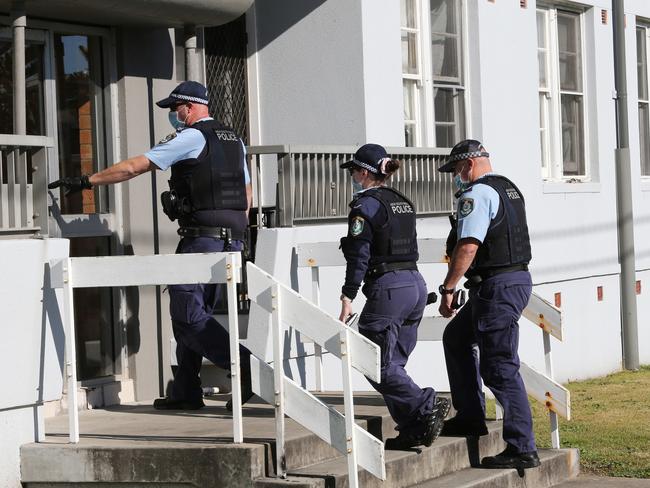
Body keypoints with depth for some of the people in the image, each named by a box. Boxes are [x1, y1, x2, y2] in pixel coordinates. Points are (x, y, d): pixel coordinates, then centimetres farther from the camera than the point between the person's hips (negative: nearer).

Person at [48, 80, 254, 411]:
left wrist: (86, 181, -2)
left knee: (188, 316, -7)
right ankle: (186, 392, 12)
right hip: (232, 240, 8)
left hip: (201, 238, -8)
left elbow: (133, 167, -9)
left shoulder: (190, 138, -6)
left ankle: (246, 365, -19)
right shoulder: (234, 140, 18)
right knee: (193, 313, 12)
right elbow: (247, 194, 23)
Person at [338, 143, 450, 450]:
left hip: (388, 288, -9)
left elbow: (359, 256, -13)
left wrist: (348, 298, -11)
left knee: (378, 365, -5)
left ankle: (427, 407, -19)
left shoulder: (365, 205, -8)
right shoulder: (402, 202, 18)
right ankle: (412, 430, 6)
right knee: (394, 363, 12)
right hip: (416, 285, 9)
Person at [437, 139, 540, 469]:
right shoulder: (508, 188, 17)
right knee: (456, 339, 24)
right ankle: (470, 418, 28)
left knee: (500, 368, -7)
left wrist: (447, 289, -16)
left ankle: (522, 449, -7)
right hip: (518, 278, 10)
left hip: (496, 287, -10)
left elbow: (467, 247, -23)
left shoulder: (478, 193, -14)